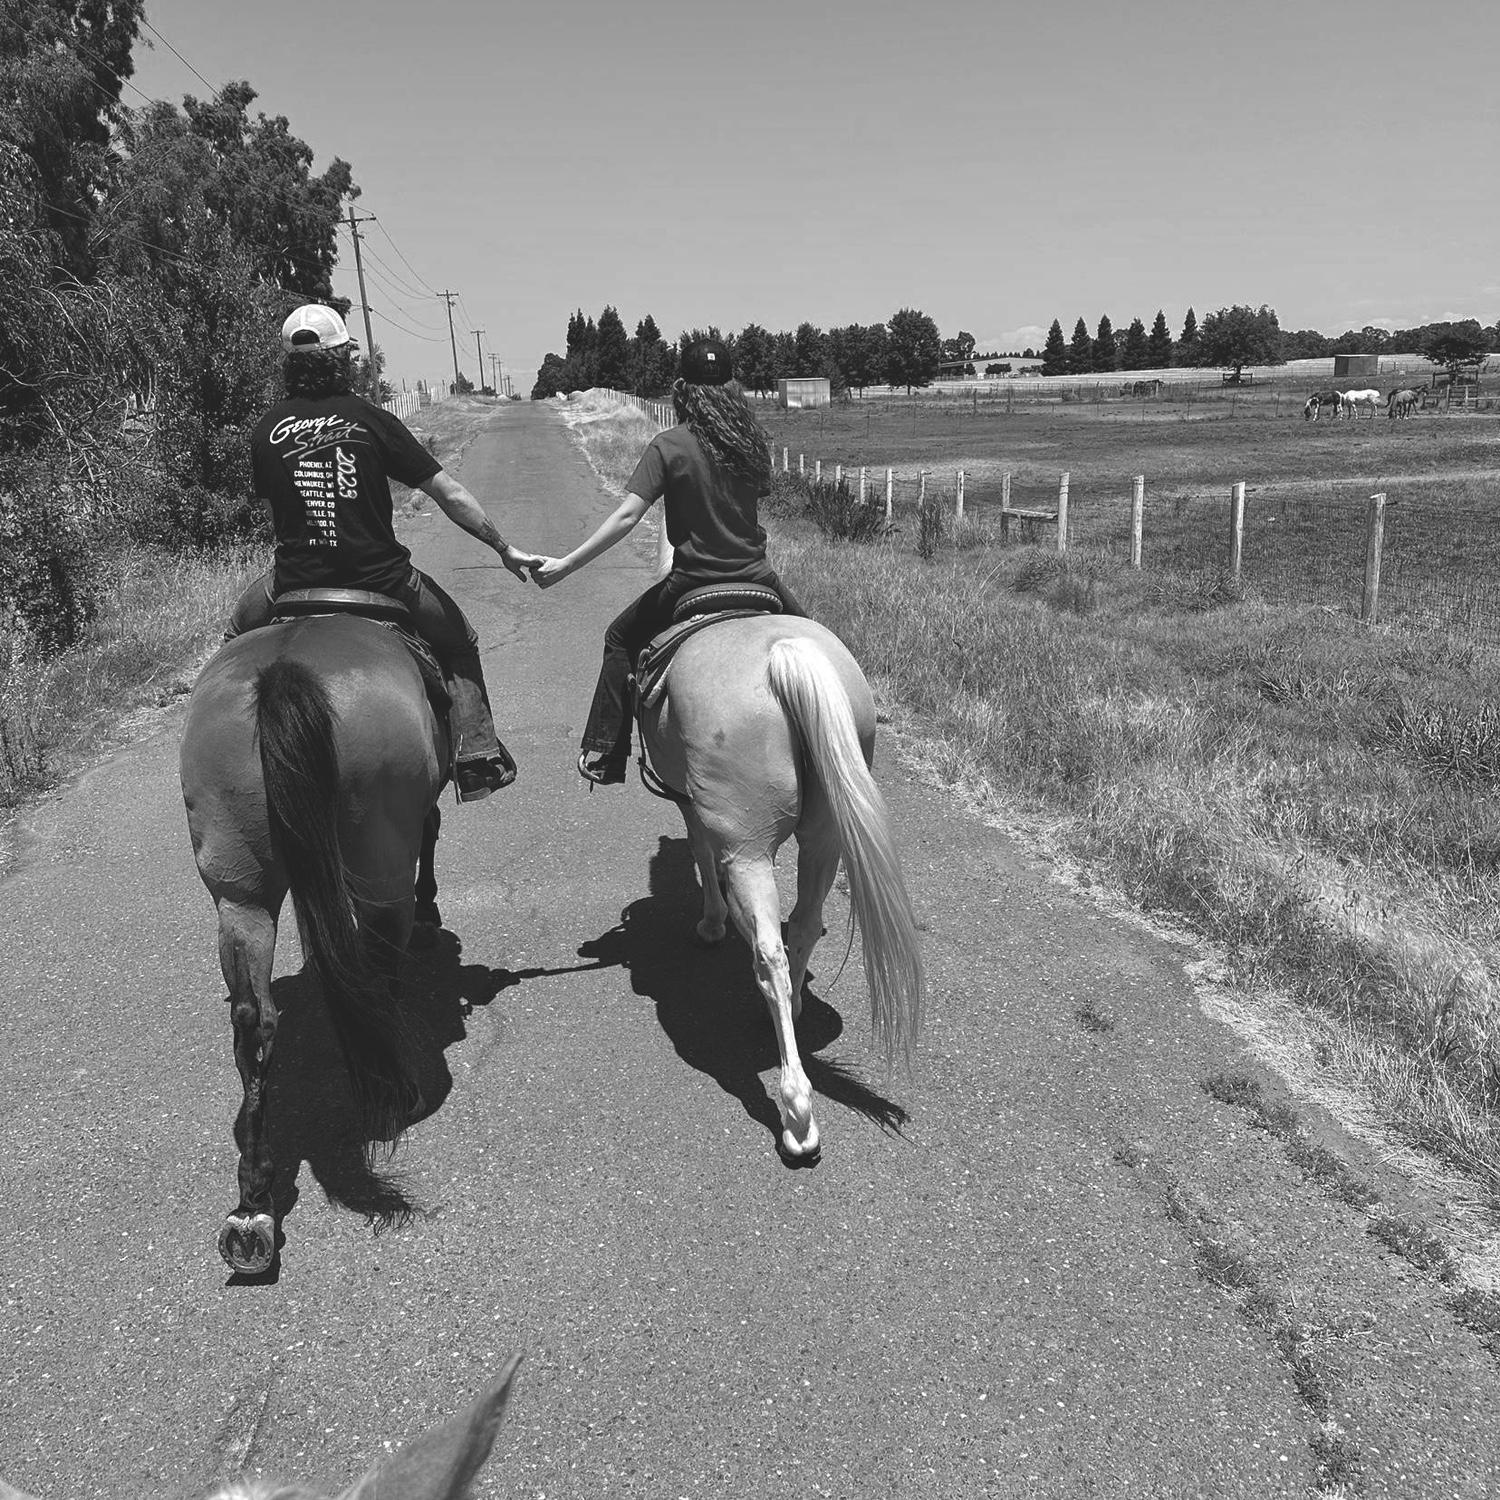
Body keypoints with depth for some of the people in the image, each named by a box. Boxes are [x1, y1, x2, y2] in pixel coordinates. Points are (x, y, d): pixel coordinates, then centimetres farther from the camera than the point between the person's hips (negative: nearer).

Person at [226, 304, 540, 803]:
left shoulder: (266, 431, 2)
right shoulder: (371, 419, -2)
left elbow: (272, 507, 9)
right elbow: (449, 493, -2)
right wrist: (505, 548, 7)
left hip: (296, 584, 2)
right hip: (382, 582, -2)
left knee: (238, 634, 33)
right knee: (459, 640, 23)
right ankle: (476, 757, 13)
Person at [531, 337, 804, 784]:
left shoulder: (668, 446, -11)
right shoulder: (752, 441, 1)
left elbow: (626, 516, -17)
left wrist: (565, 565, -14)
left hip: (691, 584, -3)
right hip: (756, 577, 3)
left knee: (621, 638, 19)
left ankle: (602, 756, 17)